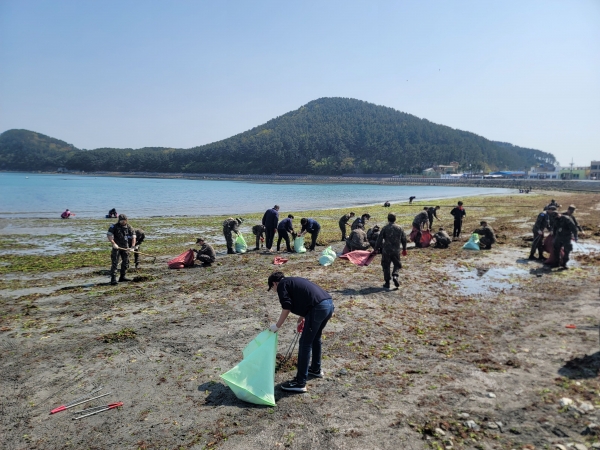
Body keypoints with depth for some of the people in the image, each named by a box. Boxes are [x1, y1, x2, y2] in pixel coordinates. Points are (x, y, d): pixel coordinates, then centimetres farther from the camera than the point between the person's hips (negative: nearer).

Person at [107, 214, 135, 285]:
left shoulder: (129, 227, 5)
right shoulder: (114, 226, -4)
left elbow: (133, 237, 3)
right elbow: (109, 235, -11)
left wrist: (133, 246, -11)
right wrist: (113, 244, -23)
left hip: (125, 247, 4)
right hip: (116, 247, -4)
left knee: (126, 262, 9)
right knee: (114, 263, -9)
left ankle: (122, 277, 22)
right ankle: (113, 279, -11)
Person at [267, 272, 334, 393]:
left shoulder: (282, 285, 8)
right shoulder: (294, 280, 32)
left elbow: (287, 307, -4)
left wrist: (277, 325, 5)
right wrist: (302, 318, 52)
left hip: (318, 308, -9)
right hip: (329, 304, 9)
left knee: (305, 344, 0)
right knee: (315, 338, 27)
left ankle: (300, 383, 5)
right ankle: (316, 369, 43)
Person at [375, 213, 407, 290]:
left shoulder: (385, 228, -6)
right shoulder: (400, 228, 3)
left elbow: (379, 239, -5)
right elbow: (404, 239, 10)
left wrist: (376, 248, 7)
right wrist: (404, 249, 22)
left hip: (386, 250, -2)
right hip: (396, 250, 2)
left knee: (386, 266, 9)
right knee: (397, 265, 17)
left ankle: (387, 283, 9)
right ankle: (395, 275, -10)